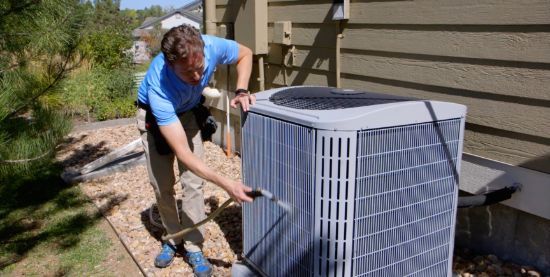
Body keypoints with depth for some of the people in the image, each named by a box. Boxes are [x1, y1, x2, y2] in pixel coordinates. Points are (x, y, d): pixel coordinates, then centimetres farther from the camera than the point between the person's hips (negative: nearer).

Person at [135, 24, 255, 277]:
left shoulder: (212, 47, -35)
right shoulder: (158, 89, -44)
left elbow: (245, 54, -10)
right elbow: (184, 154, -44)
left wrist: (241, 91, -26)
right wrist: (227, 185, -47)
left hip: (188, 113, 3)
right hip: (154, 115, -2)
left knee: (193, 182, -6)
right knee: (162, 185, 1)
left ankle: (193, 246, 7)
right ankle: (174, 237, 25)